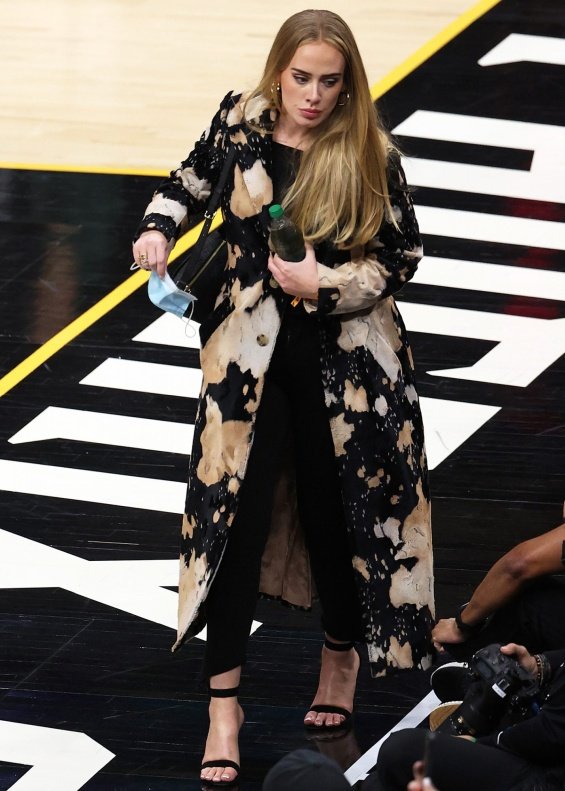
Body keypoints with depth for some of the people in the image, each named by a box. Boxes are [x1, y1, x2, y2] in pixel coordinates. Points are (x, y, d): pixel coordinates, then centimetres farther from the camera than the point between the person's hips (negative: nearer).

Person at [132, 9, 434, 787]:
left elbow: (402, 256, -2)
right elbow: (194, 176, 16)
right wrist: (159, 228, -2)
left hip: (345, 362, -1)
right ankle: (224, 701, 0)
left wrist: (325, 284, -16)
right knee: (236, 515, -4)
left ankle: (342, 655, 38)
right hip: (250, 356, 1)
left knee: (334, 513, 9)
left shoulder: (369, 155, -10)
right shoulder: (242, 120, -4)